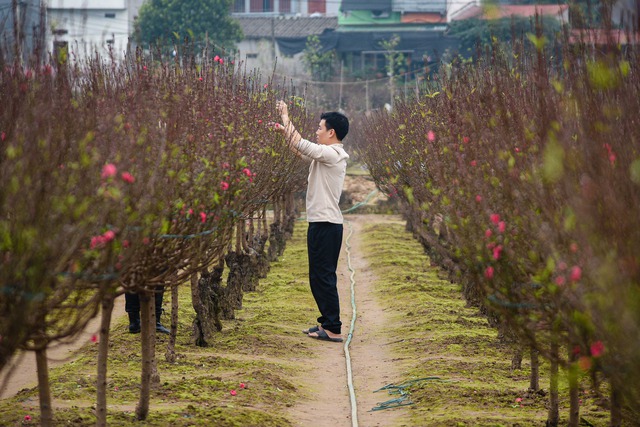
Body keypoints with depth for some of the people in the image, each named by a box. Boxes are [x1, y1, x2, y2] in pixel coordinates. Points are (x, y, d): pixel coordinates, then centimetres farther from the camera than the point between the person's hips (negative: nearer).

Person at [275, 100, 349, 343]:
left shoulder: (332, 154, -15)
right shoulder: (326, 155, 15)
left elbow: (301, 145, -17)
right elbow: (301, 151, 28)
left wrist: (286, 119, -5)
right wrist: (284, 132, 21)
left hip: (326, 224, -10)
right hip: (322, 223, 10)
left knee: (323, 277, -8)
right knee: (319, 277, 15)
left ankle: (333, 330, -7)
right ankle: (327, 322, 21)